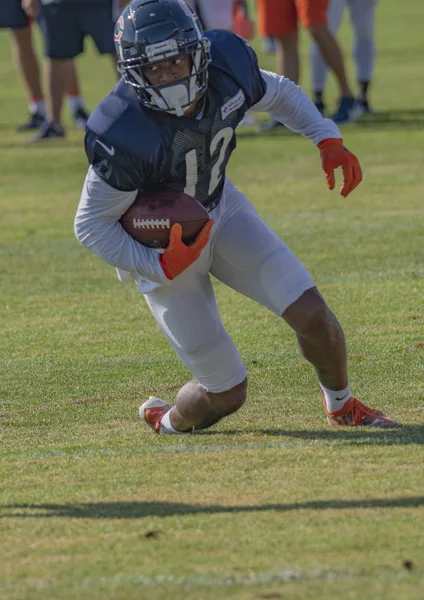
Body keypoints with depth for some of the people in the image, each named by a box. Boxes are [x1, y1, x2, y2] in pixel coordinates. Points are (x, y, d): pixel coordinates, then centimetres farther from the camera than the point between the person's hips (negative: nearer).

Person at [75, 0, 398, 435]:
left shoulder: (227, 65, -20)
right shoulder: (124, 138, -35)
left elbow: (278, 94, 5)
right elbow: (91, 226, -22)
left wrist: (328, 140, -8)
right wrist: (162, 266, -30)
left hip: (220, 211, 5)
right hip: (162, 248, -5)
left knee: (311, 313, -7)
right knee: (226, 392, -2)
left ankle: (341, 406, 24)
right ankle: (169, 420, 33)